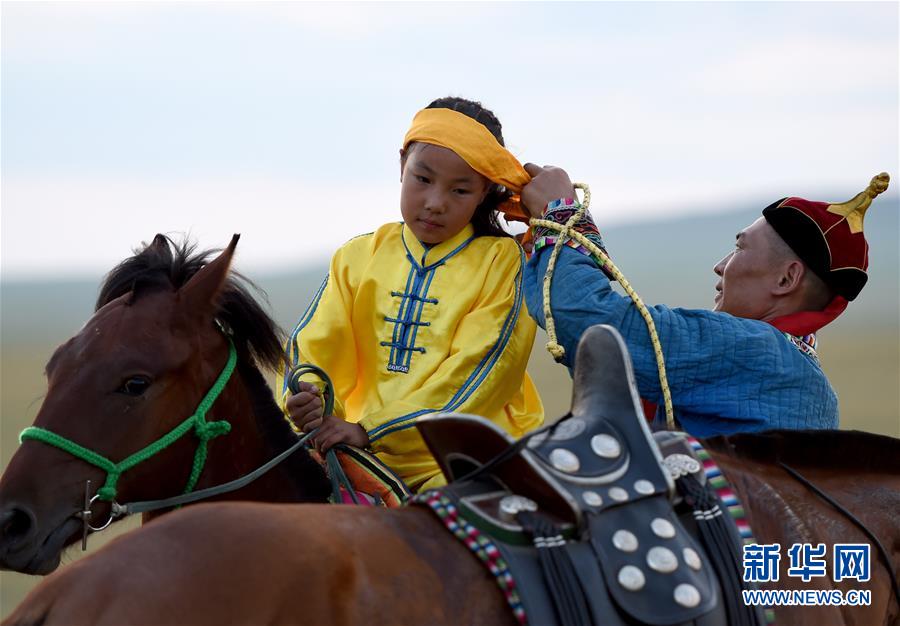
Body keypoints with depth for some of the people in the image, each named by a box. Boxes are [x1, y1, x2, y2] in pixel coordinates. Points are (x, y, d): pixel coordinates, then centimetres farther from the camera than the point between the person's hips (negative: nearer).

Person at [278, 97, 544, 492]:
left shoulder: (501, 260, 3)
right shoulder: (358, 257, 15)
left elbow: (476, 370, -9)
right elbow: (315, 346, 8)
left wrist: (372, 428, -18)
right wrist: (305, 398, -18)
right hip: (369, 462, 4)